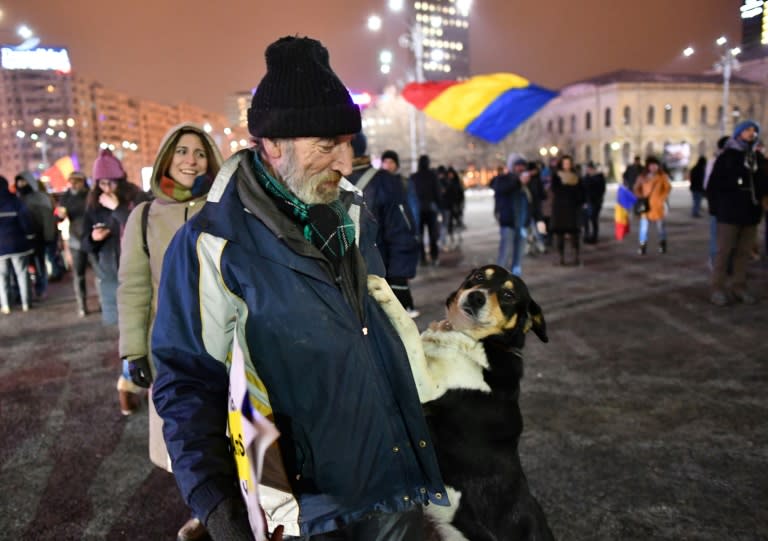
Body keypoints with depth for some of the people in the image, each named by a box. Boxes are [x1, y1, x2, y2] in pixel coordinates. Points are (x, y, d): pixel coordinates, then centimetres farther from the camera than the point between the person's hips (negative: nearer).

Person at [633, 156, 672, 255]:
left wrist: (662, 198, -8)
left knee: (660, 225, 7)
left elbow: (668, 188, 3)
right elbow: (636, 188, 12)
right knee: (644, 226, -5)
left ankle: (662, 245, 23)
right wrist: (641, 197, -2)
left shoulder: (662, 176, -1)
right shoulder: (642, 177, 2)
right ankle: (643, 246, 0)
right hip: (646, 205, 1)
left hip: (658, 205, 0)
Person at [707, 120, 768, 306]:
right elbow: (713, 185, -4)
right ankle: (718, 288, 0)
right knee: (724, 251, -4)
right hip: (729, 213, -5)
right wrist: (720, 204, -6)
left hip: (751, 213, 5)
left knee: (744, 252, 8)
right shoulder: (726, 156, -1)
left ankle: (739, 286, 16)